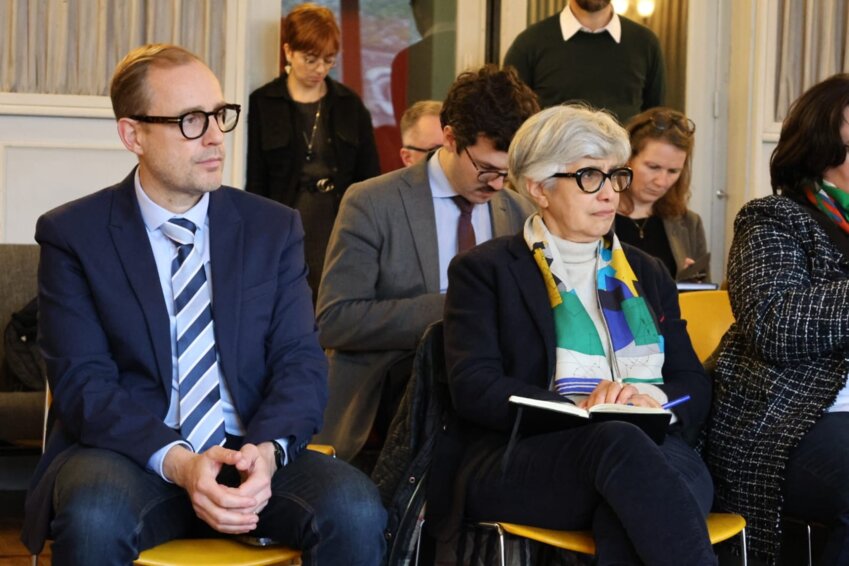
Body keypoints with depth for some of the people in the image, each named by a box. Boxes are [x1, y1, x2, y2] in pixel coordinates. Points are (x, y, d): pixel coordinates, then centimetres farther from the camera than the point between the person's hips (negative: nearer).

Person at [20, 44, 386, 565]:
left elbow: (300, 360, 3)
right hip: (133, 453, -1)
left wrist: (267, 449, -19)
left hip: (254, 451, 2)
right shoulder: (73, 235, 1)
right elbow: (82, 381, -7)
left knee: (356, 512, -28)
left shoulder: (274, 228, 9)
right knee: (94, 517, -36)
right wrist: (176, 462, -24)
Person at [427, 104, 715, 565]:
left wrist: (653, 399, -7)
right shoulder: (484, 270, 10)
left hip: (642, 445, 4)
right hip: (514, 462, -4)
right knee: (619, 442, -38)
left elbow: (695, 388, 18)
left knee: (682, 464, -35)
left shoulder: (647, 274, 25)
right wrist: (576, 408, -17)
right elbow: (474, 388, -4)